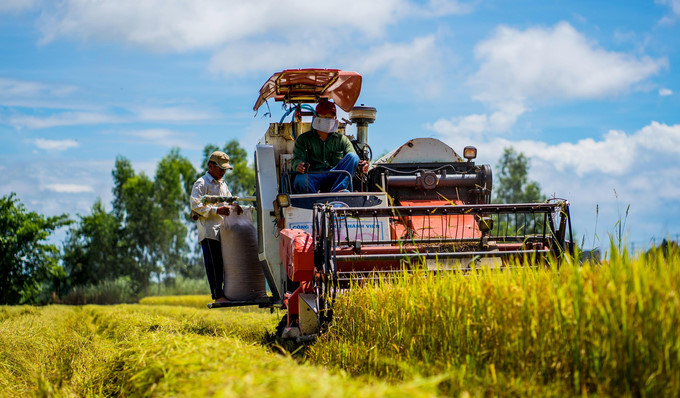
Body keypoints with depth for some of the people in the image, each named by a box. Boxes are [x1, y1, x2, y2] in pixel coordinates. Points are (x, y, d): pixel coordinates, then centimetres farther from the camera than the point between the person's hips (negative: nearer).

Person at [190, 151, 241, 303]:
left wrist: (233, 206, 4)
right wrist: (216, 210, -21)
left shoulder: (222, 184, 24)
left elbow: (227, 201, 29)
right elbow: (196, 205, -14)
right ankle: (218, 295, -7)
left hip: (222, 229, 8)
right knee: (214, 263, -8)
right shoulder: (201, 184, -3)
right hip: (208, 229, -8)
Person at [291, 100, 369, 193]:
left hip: (334, 177, 2)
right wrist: (298, 166, -23)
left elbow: (353, 159, 12)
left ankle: (336, 191, -39)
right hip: (313, 177, -2)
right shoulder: (303, 139, 18)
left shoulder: (342, 139, 23)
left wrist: (360, 165, -14)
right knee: (300, 181, -36)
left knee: (352, 156, -23)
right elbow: (297, 159, 4)